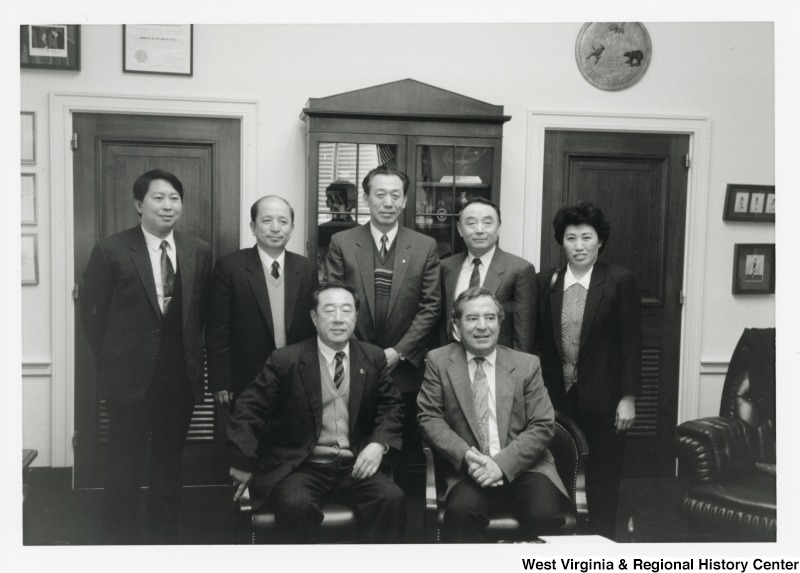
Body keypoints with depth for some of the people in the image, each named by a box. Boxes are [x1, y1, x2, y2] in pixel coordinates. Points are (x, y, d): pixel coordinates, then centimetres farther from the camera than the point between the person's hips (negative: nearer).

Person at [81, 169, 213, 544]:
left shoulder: (198, 252, 2)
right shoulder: (111, 251, -6)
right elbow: (93, 312, -1)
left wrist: (189, 354, 5)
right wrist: (112, 362, 1)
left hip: (181, 377, 3)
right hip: (130, 378, -3)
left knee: (169, 464, 16)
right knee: (124, 466, 8)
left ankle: (164, 539, 31)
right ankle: (119, 540, 25)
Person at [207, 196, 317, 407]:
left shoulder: (307, 269, 4)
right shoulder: (229, 267, -5)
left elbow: (315, 327, 6)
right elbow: (217, 331, -5)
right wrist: (220, 384, -8)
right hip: (246, 383, -2)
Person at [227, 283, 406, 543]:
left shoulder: (374, 358, 8)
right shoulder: (285, 360, -2)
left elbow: (391, 408, 14)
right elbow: (248, 410, 0)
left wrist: (378, 444, -5)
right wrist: (244, 464, -8)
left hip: (355, 466, 3)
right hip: (300, 466, -2)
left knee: (392, 499, -24)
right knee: (296, 504, -34)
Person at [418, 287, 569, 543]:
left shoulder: (527, 364, 8)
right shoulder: (438, 361, 8)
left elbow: (543, 426, 3)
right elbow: (429, 418, 3)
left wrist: (502, 464, -12)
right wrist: (466, 456, -14)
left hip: (522, 465, 1)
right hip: (469, 469, -1)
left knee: (545, 514, -27)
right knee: (461, 510, -32)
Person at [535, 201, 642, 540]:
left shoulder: (619, 281, -3)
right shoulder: (547, 283, 6)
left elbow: (631, 343, -4)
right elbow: (541, 343, 6)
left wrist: (628, 397, -8)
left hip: (603, 398, -2)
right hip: (558, 397, 2)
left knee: (603, 483, 8)